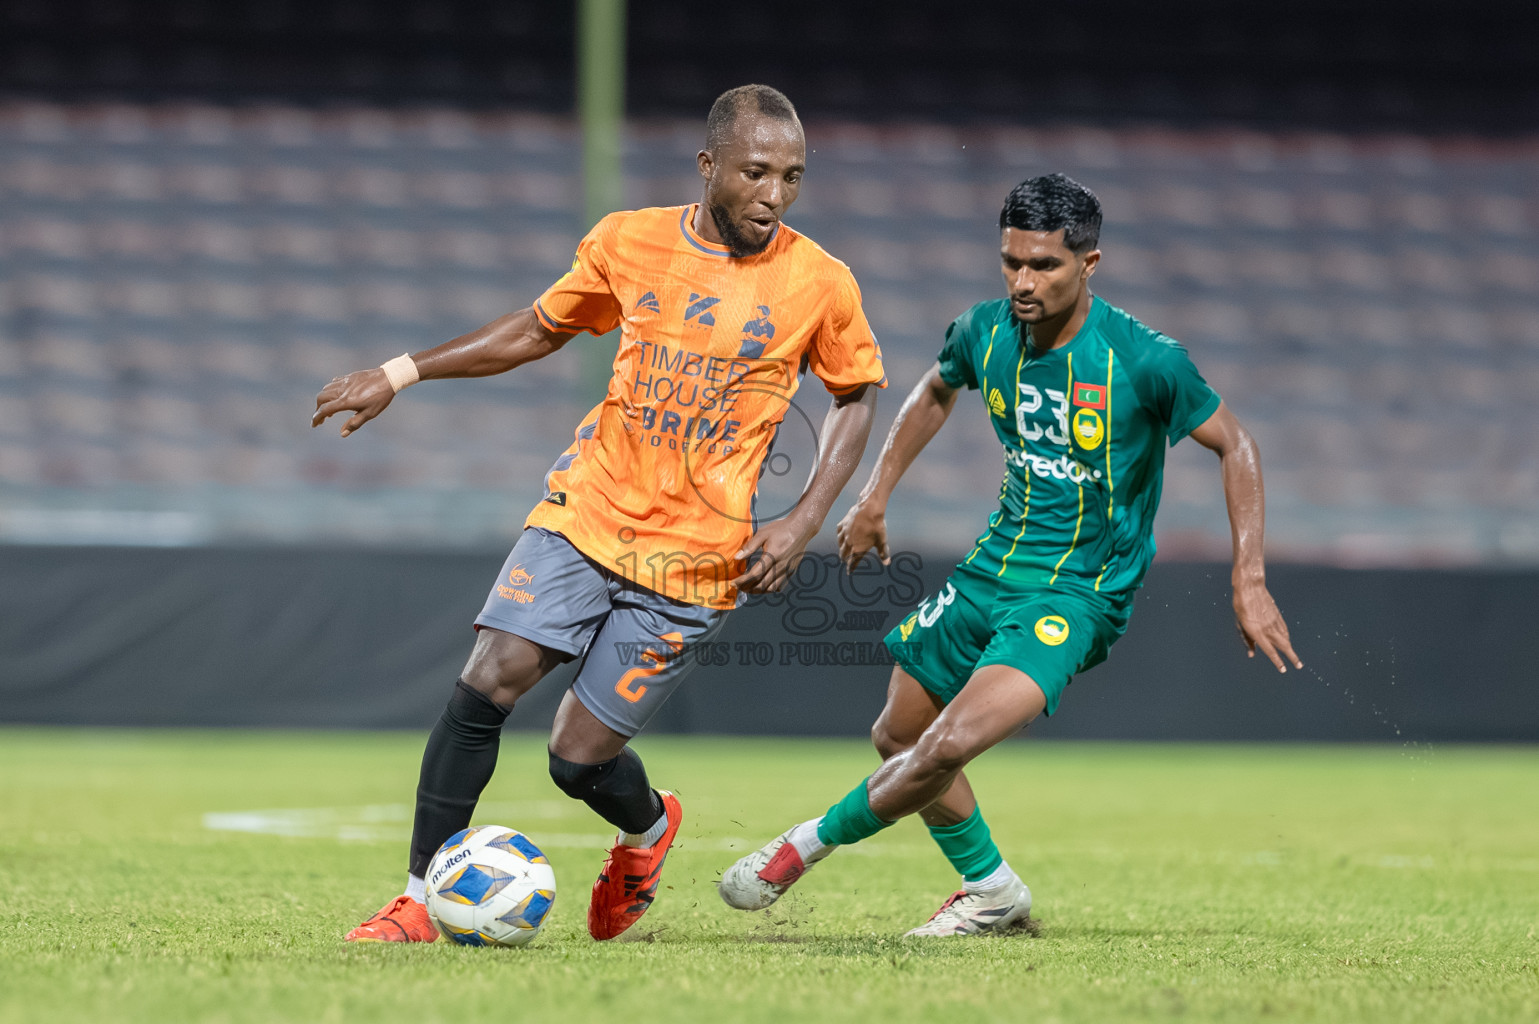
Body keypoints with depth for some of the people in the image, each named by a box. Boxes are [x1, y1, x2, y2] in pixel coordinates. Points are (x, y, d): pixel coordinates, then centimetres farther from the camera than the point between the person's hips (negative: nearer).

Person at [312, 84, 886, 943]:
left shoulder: (820, 284, -6)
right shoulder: (629, 242, 0)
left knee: (580, 757, -3)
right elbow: (542, 328, 15)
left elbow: (857, 396, 8)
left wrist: (804, 523, -4)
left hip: (693, 557, -2)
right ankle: (423, 900, -2)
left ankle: (650, 827, 33)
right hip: (586, 514, 2)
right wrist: (401, 373, 10)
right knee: (486, 685, -15)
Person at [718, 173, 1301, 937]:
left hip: (1080, 593, -7)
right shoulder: (985, 334, -5)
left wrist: (1248, 581, -15)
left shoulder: (1142, 359, -20)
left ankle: (812, 843, 1)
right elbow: (936, 392, 19)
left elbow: (1234, 447, -9)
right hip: (992, 570, 7)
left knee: (948, 746, -23)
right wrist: (875, 496, 18)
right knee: (898, 737, 15)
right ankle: (990, 890, 34)